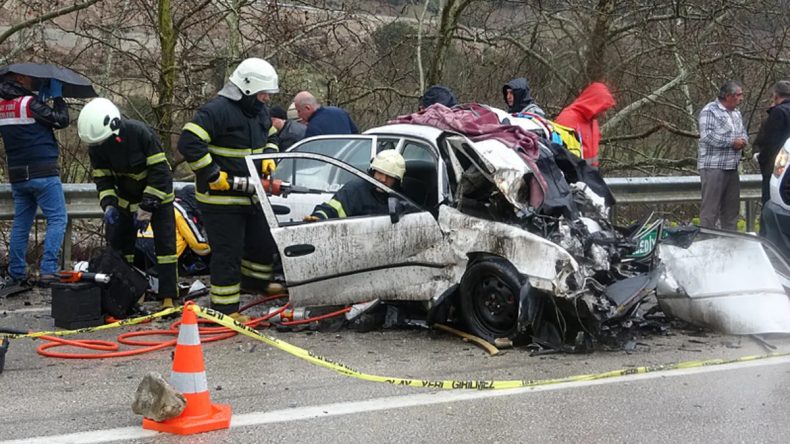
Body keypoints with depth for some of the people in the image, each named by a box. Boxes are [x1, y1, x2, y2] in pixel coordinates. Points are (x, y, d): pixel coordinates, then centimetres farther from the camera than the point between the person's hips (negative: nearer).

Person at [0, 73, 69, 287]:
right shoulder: (29, 103, -14)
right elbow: (61, 120, -9)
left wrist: (41, 97, 19)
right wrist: (57, 96, 3)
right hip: (42, 173, -7)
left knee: (21, 223, 13)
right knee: (57, 219, -3)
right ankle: (48, 270, -11)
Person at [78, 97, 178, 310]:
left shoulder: (141, 132, -30)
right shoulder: (96, 147, -14)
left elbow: (159, 171, -26)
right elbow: (102, 178, -4)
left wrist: (147, 206, -26)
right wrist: (109, 205, -22)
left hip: (157, 195, -5)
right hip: (126, 199, 5)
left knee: (165, 243, -11)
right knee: (117, 244, 4)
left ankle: (168, 298, -10)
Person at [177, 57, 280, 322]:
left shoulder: (259, 111, 10)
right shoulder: (217, 110, -19)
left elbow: (271, 137, 28)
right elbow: (189, 142, -26)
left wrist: (269, 157, 6)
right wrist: (213, 175, -25)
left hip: (250, 196, 9)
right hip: (220, 198, -9)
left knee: (264, 243, 17)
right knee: (228, 252, -5)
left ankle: (254, 282, 40)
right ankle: (224, 307, 3)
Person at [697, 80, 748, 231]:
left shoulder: (736, 113, 18)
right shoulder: (709, 111, -10)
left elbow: (744, 133, 24)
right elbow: (707, 135, -21)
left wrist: (743, 141, -2)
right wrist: (732, 142, -18)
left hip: (732, 167, 9)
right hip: (713, 167, -9)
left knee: (731, 208, 13)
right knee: (710, 208, -8)